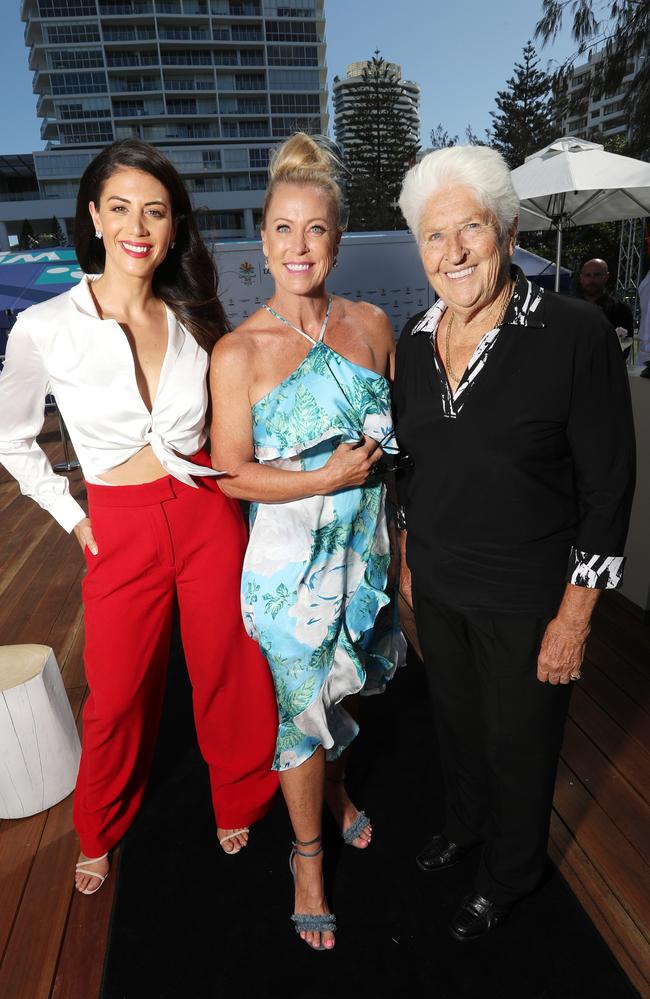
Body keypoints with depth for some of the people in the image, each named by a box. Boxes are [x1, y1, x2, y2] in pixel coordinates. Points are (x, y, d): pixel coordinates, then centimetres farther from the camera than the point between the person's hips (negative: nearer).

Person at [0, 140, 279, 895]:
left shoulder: (194, 320, -1)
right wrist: (72, 519, 0)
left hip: (207, 516, 2)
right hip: (121, 532, -1)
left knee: (228, 675, 14)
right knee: (118, 697, 15)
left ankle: (238, 803, 43)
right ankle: (101, 832, 45)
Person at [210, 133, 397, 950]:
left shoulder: (371, 325, -1)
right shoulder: (238, 353, -13)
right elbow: (231, 474, -12)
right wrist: (327, 477, -20)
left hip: (362, 549, 4)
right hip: (289, 562, -4)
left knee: (346, 687, 23)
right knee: (301, 709, 11)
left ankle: (338, 792, 55)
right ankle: (308, 854, 39)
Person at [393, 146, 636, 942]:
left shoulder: (575, 334, -18)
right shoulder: (415, 339, -1)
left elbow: (609, 485, -14)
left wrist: (575, 616, -13)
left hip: (527, 600, -4)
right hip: (437, 586, 5)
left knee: (518, 743, 18)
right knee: (455, 719, 25)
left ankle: (509, 874, 49)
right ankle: (463, 824, 57)